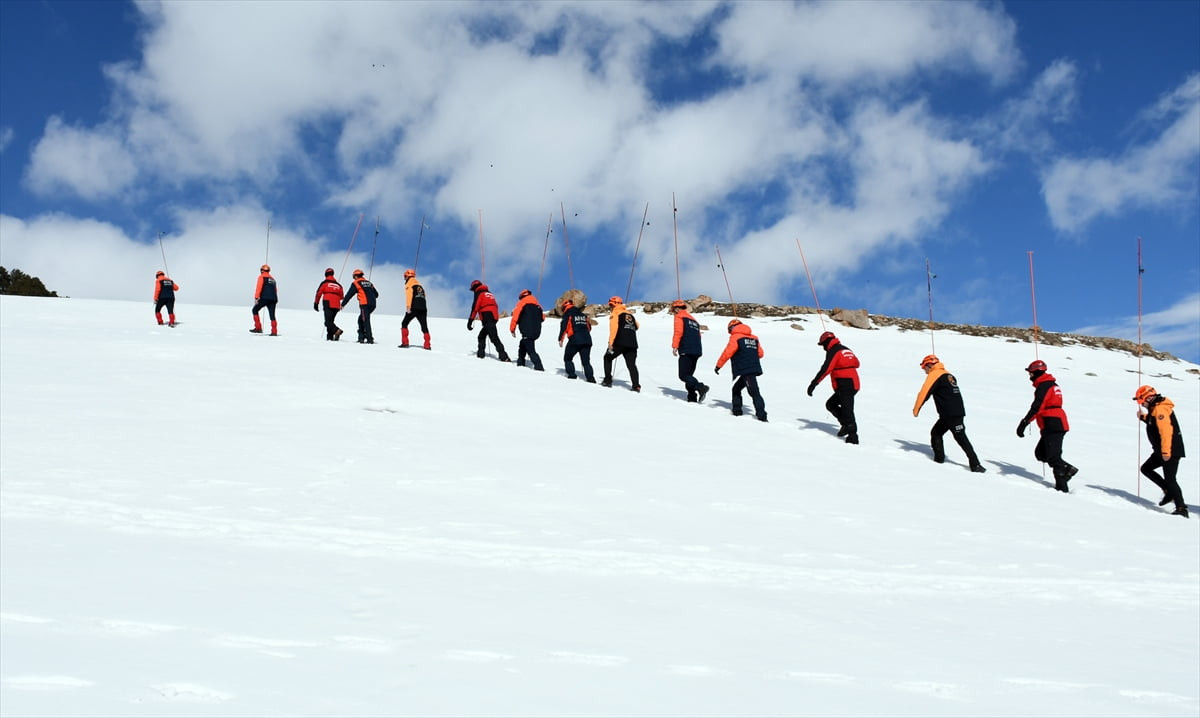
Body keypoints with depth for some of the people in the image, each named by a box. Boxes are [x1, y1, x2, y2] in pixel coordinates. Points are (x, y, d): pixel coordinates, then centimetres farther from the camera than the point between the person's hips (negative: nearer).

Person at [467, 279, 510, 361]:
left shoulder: (479, 293, 2)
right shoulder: (489, 293, 26)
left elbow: (475, 307, -8)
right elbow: (496, 306, 24)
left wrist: (470, 321, -9)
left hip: (487, 318, -8)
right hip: (495, 317, 8)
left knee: (494, 338, -15)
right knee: (482, 336, 22)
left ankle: (504, 356, -25)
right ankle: (480, 354, 22)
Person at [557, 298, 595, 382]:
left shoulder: (567, 314, 3)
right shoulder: (583, 315, 20)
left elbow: (564, 327, -6)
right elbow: (589, 327, 23)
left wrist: (560, 339, -4)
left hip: (574, 340, -5)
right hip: (587, 340, 5)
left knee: (567, 358, 12)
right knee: (586, 361, 7)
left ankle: (571, 375, 1)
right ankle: (590, 378, -7)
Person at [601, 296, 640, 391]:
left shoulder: (615, 314, 1)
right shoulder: (630, 314, 19)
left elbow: (614, 328, -11)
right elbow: (636, 326, 25)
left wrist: (610, 343, -15)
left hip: (620, 343, -5)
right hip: (632, 343, 5)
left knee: (607, 358, 14)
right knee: (631, 364, 6)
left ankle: (608, 380, 8)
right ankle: (636, 385, -8)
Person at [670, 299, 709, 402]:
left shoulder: (679, 317, 2)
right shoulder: (693, 319, 26)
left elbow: (678, 332, -13)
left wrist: (675, 346, -15)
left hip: (686, 351, -8)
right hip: (697, 351, 8)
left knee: (683, 375, -9)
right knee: (689, 375, 13)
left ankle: (700, 387, -28)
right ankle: (692, 397, 3)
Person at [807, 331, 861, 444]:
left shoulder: (833, 351, -7)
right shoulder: (846, 349, 19)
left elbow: (826, 369, -18)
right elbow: (856, 363, 33)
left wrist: (814, 383, -21)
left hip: (844, 386, -9)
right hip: (853, 384, 9)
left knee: (847, 410, -11)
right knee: (830, 404, 17)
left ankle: (853, 436, -17)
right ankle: (846, 425, 7)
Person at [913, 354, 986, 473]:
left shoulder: (934, 375, -6)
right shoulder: (948, 375, 21)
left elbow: (924, 393, -10)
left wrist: (916, 409, -3)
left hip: (950, 414, -8)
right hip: (958, 412, 8)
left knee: (961, 438, -5)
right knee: (935, 432, 15)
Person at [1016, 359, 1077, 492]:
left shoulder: (1044, 386, -12)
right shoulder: (1051, 384, 19)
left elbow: (1036, 408, -22)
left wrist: (1024, 423, -25)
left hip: (1053, 425, -10)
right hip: (1059, 424, 10)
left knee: (1053, 457, -10)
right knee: (1040, 453, 13)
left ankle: (1062, 487, -13)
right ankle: (1067, 469, 6)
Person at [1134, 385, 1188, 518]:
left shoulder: (1160, 409, -18)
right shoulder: (1154, 409, 15)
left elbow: (1166, 430, -26)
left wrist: (1166, 452, -30)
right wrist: (1143, 417, 20)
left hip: (1171, 451, -11)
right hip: (1163, 451, 11)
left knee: (1169, 479, -12)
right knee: (1146, 469, 15)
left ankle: (1181, 508, -11)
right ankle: (1169, 492, 14)